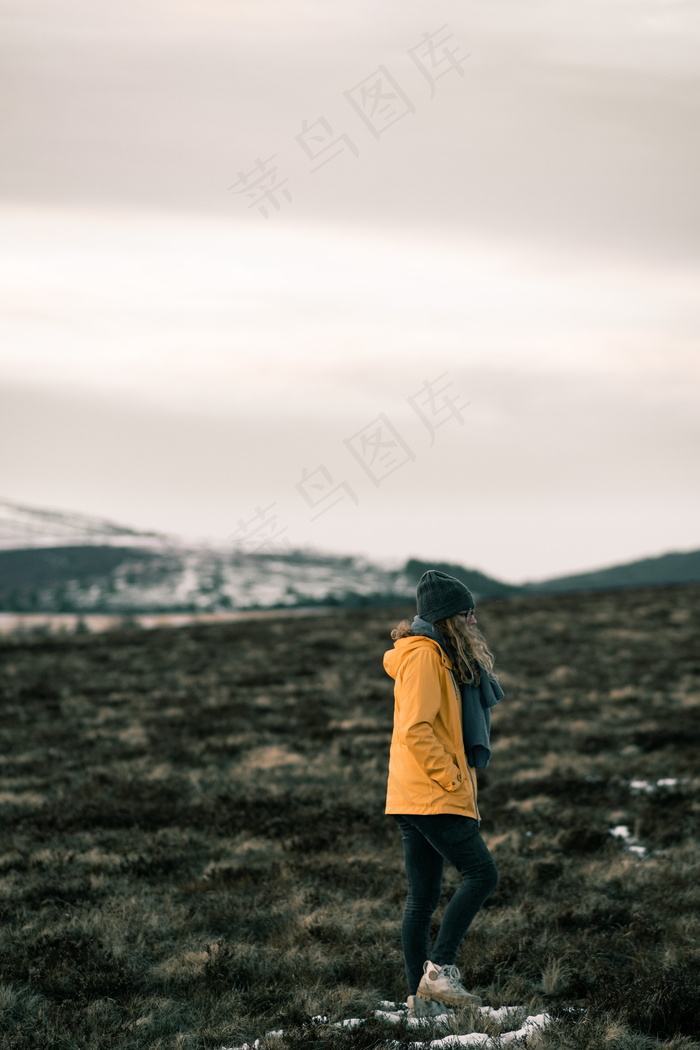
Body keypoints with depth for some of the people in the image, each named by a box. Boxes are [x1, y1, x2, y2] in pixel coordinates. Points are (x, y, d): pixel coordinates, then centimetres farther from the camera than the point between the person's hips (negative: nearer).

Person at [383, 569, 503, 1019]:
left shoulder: (441, 657, 20)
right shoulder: (423, 657, -12)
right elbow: (415, 730, -21)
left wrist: (465, 789, 19)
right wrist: (453, 780, -17)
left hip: (417, 799, 10)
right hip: (432, 798, -10)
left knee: (423, 898, 8)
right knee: (482, 872, -11)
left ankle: (421, 998, 10)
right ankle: (439, 969, -11)